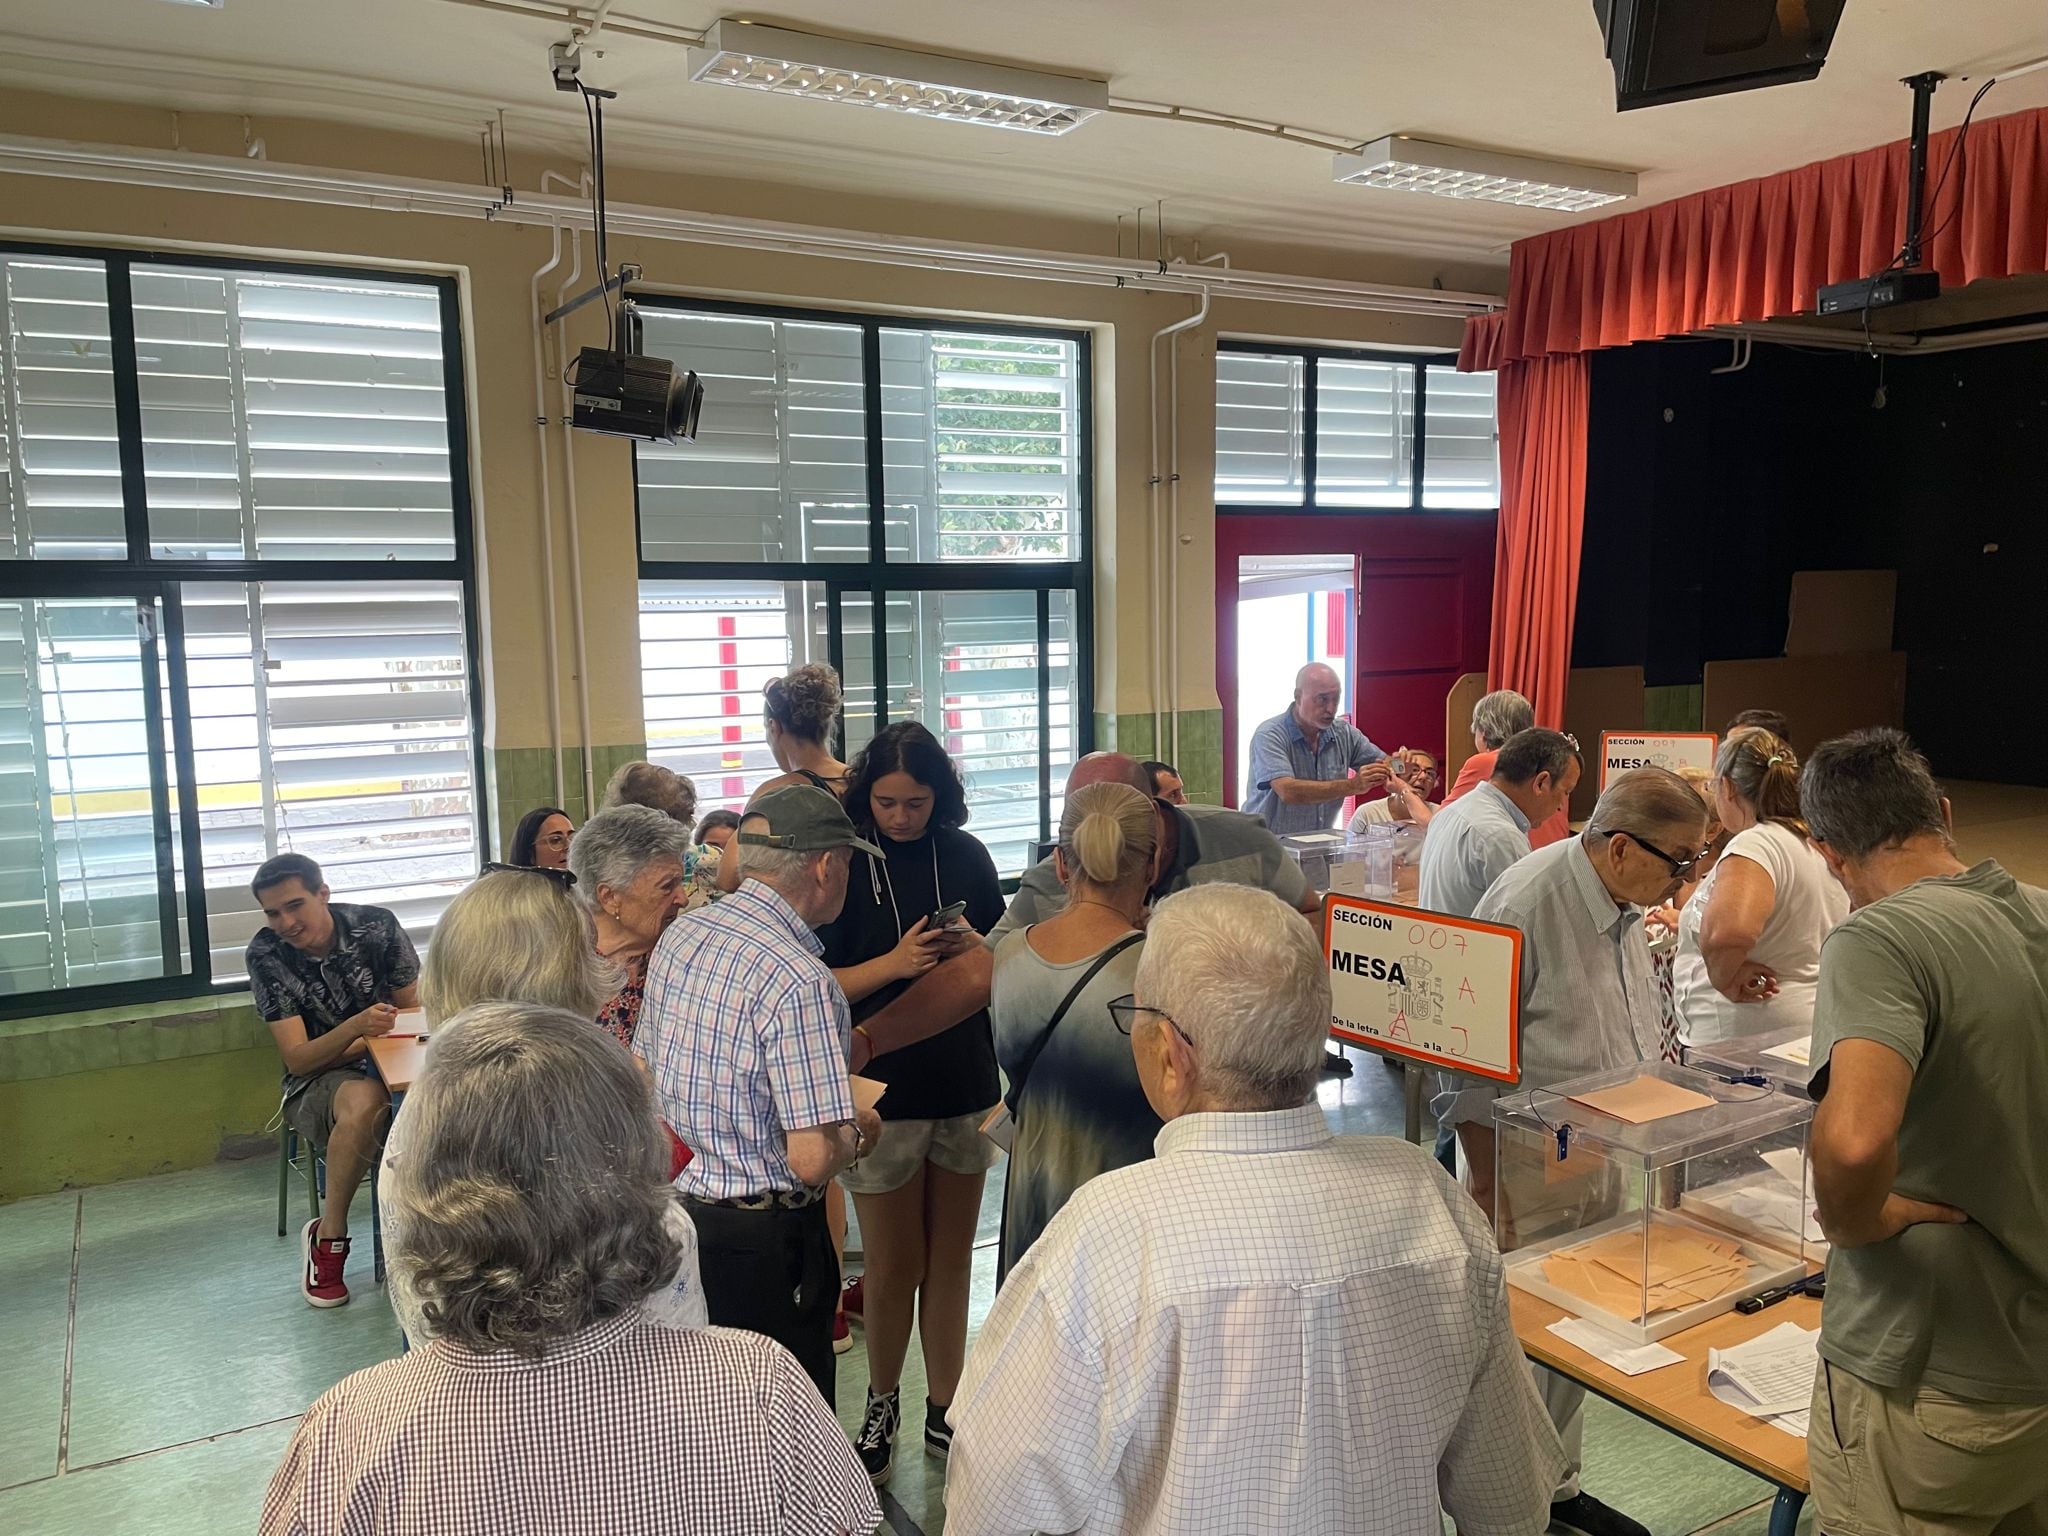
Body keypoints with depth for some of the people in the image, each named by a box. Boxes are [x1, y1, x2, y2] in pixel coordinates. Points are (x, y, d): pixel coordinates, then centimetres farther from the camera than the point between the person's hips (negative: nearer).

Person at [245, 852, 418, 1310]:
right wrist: (357, 1027, -30)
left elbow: (416, 1014, 3)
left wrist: (358, 1045, -12)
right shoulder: (266, 955, -9)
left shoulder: (376, 927, -8)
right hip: (317, 1082, -1)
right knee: (365, 1102, -38)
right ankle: (329, 1234, -18)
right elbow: (298, 1059, -12)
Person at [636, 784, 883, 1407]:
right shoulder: (799, 980, -25)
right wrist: (857, 1132, -4)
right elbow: (813, 1160, -25)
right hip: (766, 1238, -8)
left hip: (680, 1209, 9)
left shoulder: (680, 935, 1)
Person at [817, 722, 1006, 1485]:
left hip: (966, 1086, 3)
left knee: (951, 1259, 15)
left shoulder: (965, 856, 0)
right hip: (881, 1091, -3)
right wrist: (894, 962, -23)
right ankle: (881, 1402, 32)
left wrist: (972, 946, -14)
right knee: (892, 1266, 9)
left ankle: (942, 1409, 31)